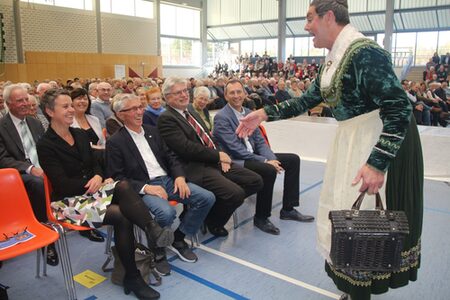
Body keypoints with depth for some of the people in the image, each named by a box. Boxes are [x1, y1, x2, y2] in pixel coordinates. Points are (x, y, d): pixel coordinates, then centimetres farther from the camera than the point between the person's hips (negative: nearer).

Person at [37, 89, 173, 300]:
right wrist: (93, 183, -11)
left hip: (91, 191, 5)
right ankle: (132, 277, -20)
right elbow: (63, 185, -14)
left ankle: (152, 231, -42)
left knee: (123, 186, -30)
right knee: (121, 215, -29)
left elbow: (95, 164, 13)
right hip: (69, 200, -5)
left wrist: (98, 177, -10)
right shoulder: (46, 145, -9)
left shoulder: (80, 134, 10)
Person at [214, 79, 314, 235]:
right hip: (235, 161, -9)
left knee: (293, 159, 2)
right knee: (269, 170, -33)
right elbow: (236, 149, -20)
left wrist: (271, 158, -10)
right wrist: (265, 161, -21)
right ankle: (261, 217, -12)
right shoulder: (221, 117, -13)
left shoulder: (248, 112, 11)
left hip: (253, 155, 9)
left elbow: (259, 140, 10)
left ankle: (288, 209, 8)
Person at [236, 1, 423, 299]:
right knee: (346, 210, 17)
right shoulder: (334, 58, 7)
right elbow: (309, 99, 14)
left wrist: (377, 163, -30)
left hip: (384, 140, -9)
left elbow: (399, 109, -26)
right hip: (353, 139, 9)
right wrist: (264, 114, 8)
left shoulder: (365, 52, -21)